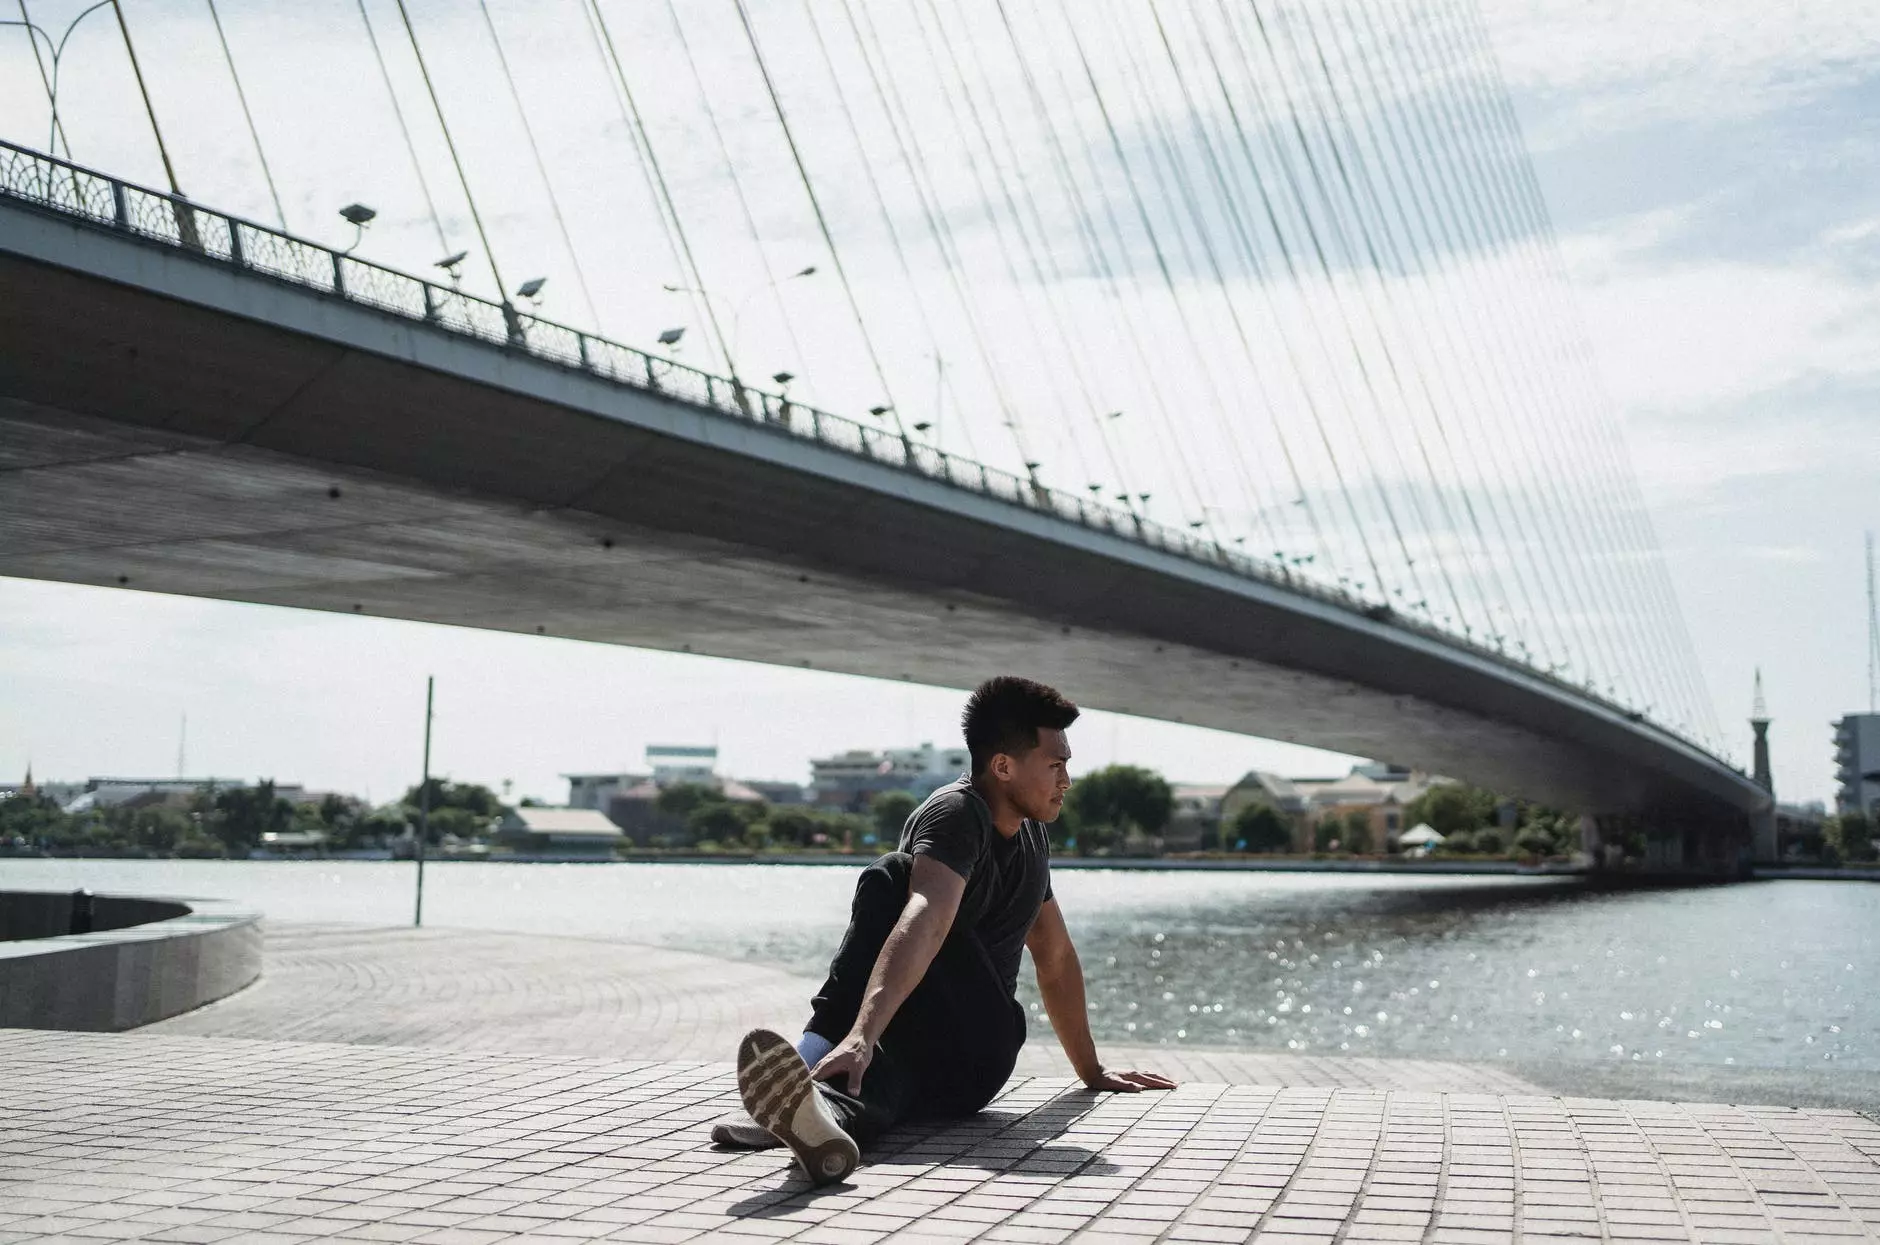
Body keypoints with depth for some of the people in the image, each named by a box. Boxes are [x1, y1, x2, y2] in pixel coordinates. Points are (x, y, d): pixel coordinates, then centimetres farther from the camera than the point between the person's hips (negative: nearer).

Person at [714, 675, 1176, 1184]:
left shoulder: (1031, 837, 14)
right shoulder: (957, 813, -12)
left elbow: (1056, 958, 28)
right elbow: (924, 921, -32)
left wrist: (1093, 1071, 32)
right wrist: (862, 1035, -46)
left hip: (976, 1061, 5)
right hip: (914, 1052, -5)